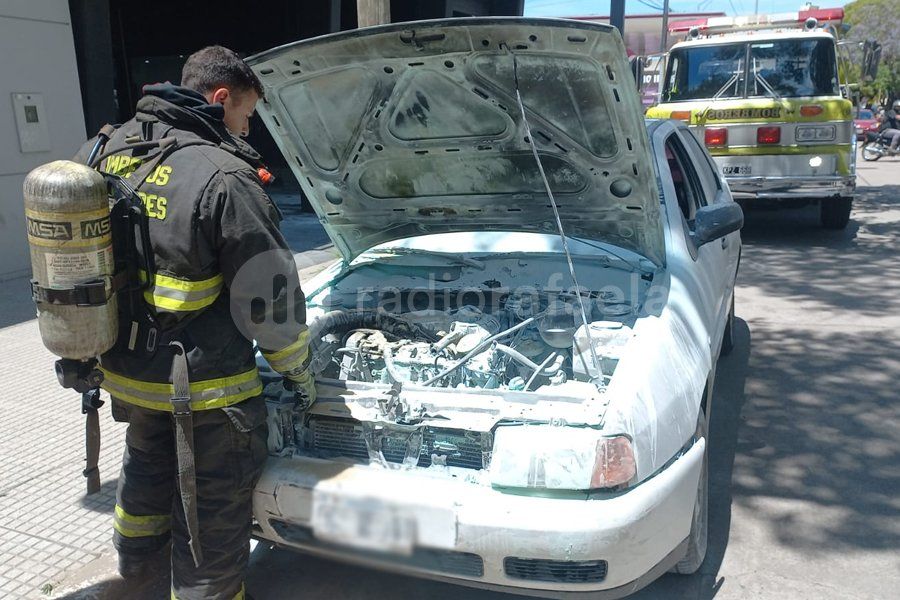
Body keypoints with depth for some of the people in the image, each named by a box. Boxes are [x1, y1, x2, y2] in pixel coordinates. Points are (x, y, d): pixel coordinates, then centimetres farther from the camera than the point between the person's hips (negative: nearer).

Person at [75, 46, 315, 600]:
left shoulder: (103, 154, 2)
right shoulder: (222, 178, -22)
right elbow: (270, 295, -18)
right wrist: (300, 369, -3)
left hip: (125, 371, 8)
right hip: (206, 386, -8)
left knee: (147, 459, 33)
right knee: (213, 497, 11)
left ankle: (137, 555, 57)